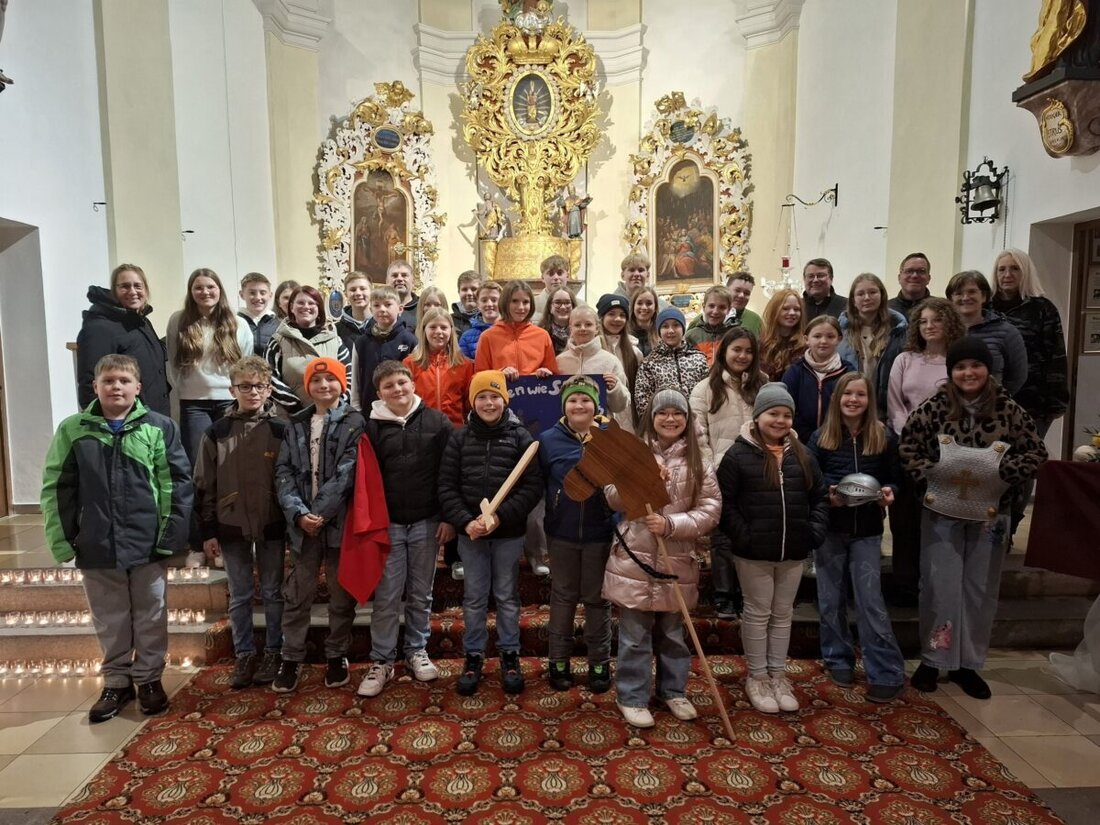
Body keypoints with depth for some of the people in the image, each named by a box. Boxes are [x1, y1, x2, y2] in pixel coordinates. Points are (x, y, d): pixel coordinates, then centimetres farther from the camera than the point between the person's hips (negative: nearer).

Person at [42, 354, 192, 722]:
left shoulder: (159, 427, -5)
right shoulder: (73, 429, 1)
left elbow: (178, 482, -6)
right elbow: (56, 488, 3)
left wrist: (173, 533, -11)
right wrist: (61, 540, -2)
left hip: (148, 543, -1)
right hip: (96, 546, 2)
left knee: (150, 617, 12)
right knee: (109, 621, 15)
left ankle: (149, 678, 29)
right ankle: (116, 681, 32)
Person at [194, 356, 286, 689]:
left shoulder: (281, 430, -4)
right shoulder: (216, 432, 0)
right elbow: (204, 485, 3)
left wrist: (292, 523, -3)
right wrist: (207, 531, 1)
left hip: (272, 524, -1)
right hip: (231, 526, 1)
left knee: (273, 593, 10)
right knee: (239, 596, 12)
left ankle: (273, 653, 25)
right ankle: (244, 655, 26)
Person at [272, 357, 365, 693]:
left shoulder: (354, 423, -1)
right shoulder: (296, 425, 11)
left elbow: (346, 473, -10)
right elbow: (284, 472, 3)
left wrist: (321, 513, -16)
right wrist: (298, 513, -12)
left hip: (339, 521, -3)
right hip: (302, 521, 3)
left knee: (342, 594, 9)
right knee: (297, 594, 8)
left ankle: (337, 656, 25)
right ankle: (291, 659, 23)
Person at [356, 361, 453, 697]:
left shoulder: (437, 422, -1)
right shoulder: (372, 427, 1)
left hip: (427, 522, 0)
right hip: (388, 524, 0)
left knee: (421, 594, 13)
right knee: (386, 597, 4)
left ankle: (417, 652, 29)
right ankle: (381, 661, 18)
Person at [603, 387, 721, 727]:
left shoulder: (699, 459, 0)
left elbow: (710, 509, -7)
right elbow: (613, 498, -4)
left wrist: (670, 524, -20)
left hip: (677, 560, 2)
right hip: (634, 557, -1)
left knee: (673, 632, 19)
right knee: (635, 634, 8)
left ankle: (673, 690, 37)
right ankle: (632, 697, 23)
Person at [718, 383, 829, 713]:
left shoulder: (801, 456, 5)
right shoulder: (739, 454, -10)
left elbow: (820, 497, 13)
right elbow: (725, 501, -11)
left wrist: (815, 532, 1)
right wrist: (742, 535, -17)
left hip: (793, 552, 5)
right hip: (753, 552, -5)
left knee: (783, 614, 16)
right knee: (758, 613, 8)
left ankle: (778, 674, 31)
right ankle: (757, 677, 23)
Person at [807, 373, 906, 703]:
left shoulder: (884, 438, 0)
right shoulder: (820, 438, -2)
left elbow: (894, 478, 8)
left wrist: (889, 492, -13)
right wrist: (826, 495, -19)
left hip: (867, 530, -1)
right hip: (829, 527, 1)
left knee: (870, 600, -2)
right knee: (831, 598, 10)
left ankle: (888, 673, 9)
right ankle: (838, 660, 26)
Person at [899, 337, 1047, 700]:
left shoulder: (1008, 409, -6)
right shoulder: (934, 407, -8)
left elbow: (1036, 452, 0)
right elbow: (907, 445, -1)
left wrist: (1003, 472, -15)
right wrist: (929, 473, -14)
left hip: (990, 513, 2)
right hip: (942, 512, -1)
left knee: (981, 590, 11)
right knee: (940, 587, 4)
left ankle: (967, 663, 27)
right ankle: (932, 660, 20)